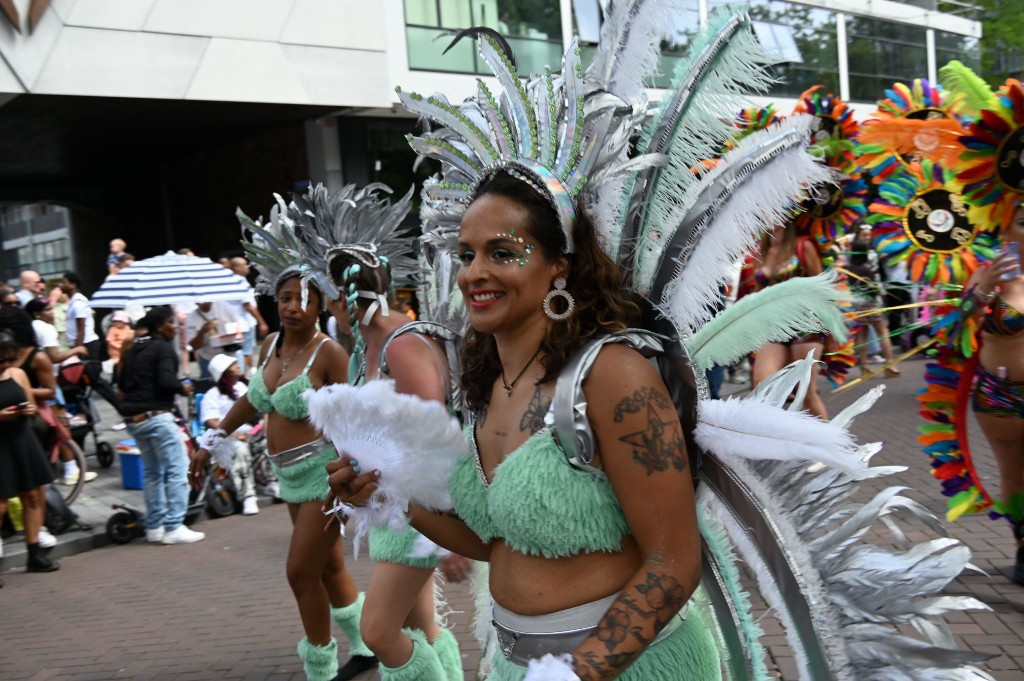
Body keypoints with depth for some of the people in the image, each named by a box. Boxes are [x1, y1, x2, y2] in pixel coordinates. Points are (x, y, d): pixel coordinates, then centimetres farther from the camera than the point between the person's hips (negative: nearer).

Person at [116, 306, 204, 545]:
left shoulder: (132, 350, 16)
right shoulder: (163, 348, -9)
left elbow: (121, 382, 19)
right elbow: (166, 380, -21)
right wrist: (183, 388, -3)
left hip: (133, 419, 9)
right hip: (156, 416, -9)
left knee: (151, 472, 16)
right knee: (177, 469, -5)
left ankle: (155, 526, 18)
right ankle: (174, 527, -8)